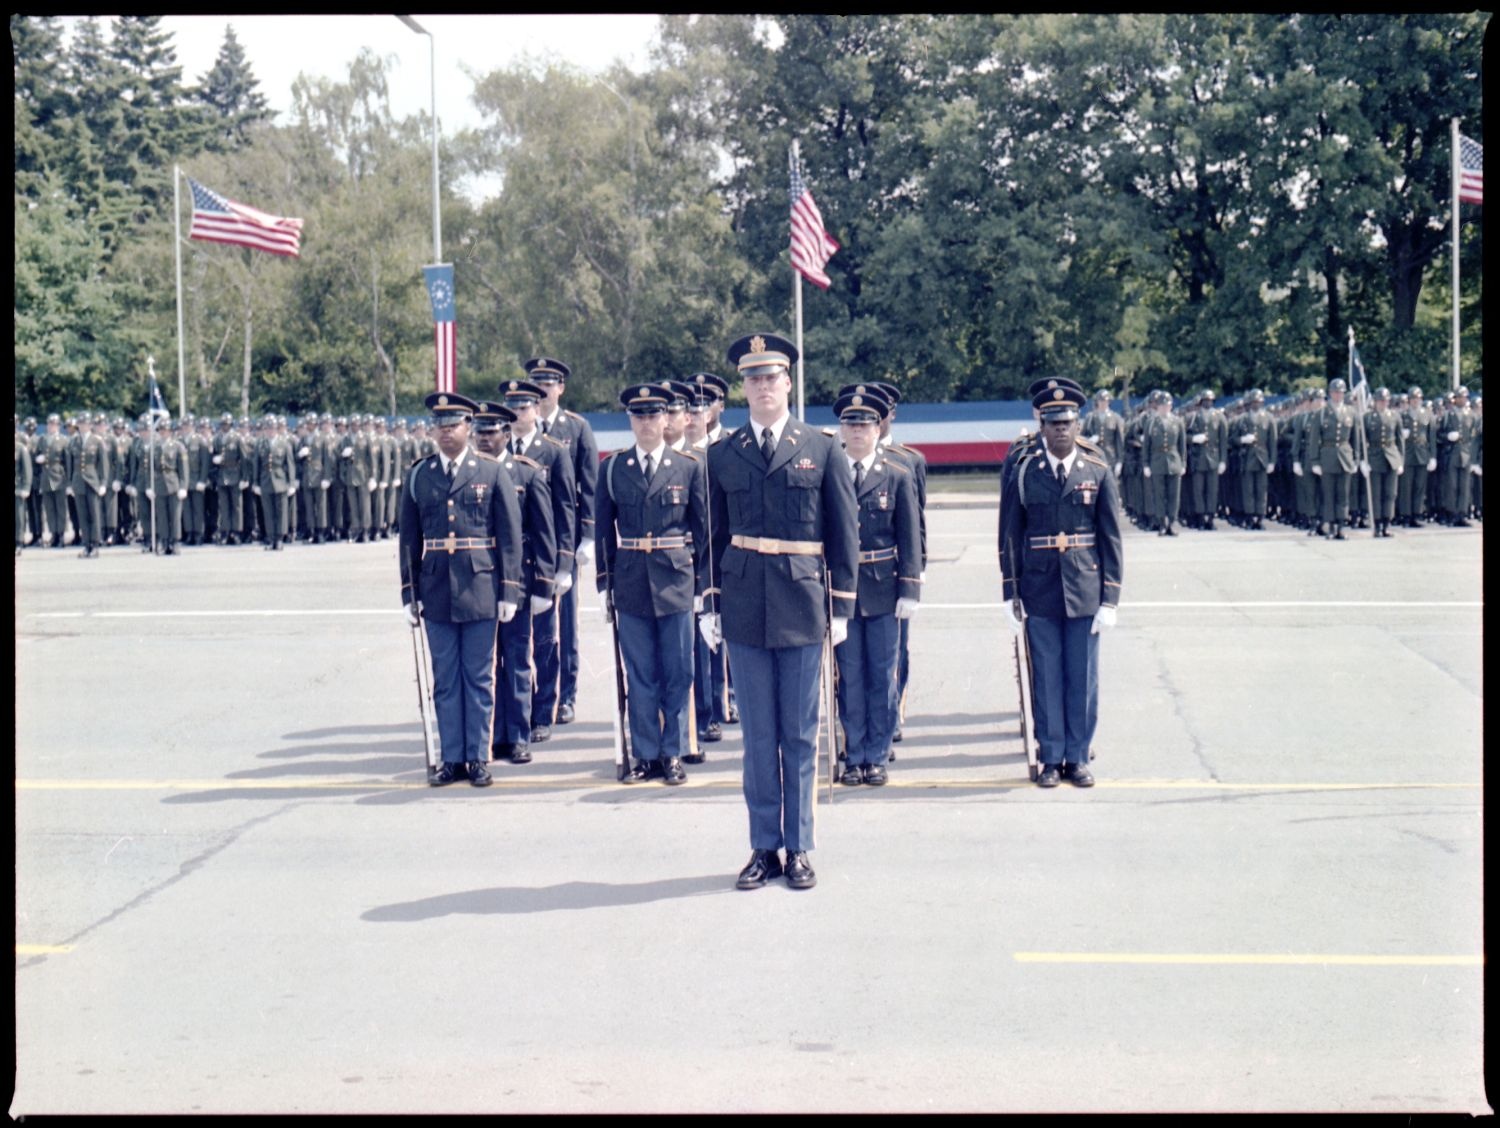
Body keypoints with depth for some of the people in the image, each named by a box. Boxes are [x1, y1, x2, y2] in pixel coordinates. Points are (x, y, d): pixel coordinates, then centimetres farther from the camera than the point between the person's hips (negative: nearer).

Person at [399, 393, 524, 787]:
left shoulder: (493, 473, 2)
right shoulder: (418, 475, 7)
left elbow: (510, 536, 1)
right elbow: (409, 537, 9)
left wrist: (509, 592, -4)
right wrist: (409, 594, 5)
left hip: (480, 590, -2)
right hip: (436, 592, 2)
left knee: (479, 679, 3)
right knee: (445, 680, 6)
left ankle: (478, 759, 10)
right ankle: (452, 759, 12)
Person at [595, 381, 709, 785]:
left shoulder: (690, 467, 2)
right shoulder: (613, 468, 5)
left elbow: (703, 528, 5)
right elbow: (603, 528, 8)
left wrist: (700, 584, 2)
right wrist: (605, 584, 5)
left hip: (676, 582, -1)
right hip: (631, 583, 1)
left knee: (677, 675, 4)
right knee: (640, 676, 5)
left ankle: (673, 754, 12)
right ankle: (644, 754, 13)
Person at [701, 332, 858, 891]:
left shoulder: (820, 449, 3)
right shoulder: (722, 455, 7)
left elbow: (844, 532, 4)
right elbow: (713, 535, 11)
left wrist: (841, 606, 0)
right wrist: (710, 604, 6)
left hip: (802, 604, -1)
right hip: (745, 606, 1)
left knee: (800, 734, 4)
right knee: (758, 733, 6)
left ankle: (799, 849, 13)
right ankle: (764, 846, 13)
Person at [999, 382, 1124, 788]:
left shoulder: (1098, 473, 1)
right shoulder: (1023, 473, 0)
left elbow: (1111, 539, 3)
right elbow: (1009, 537, 5)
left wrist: (1110, 598, -2)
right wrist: (1010, 595, 3)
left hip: (1084, 593, 0)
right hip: (1039, 594, 0)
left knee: (1083, 678, 5)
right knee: (1046, 679, 4)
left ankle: (1078, 757, 15)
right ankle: (1051, 758, 13)